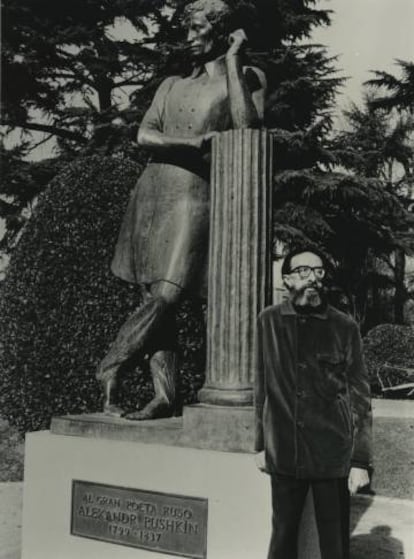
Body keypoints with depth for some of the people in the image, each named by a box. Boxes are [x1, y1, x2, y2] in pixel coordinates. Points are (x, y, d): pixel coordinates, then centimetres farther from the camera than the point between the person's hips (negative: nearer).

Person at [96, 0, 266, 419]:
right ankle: (164, 395, 2)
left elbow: (246, 127, -12)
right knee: (155, 297, -2)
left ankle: (110, 367, 3)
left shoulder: (246, 77, 9)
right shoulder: (172, 85, 20)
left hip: (195, 194, -4)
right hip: (153, 190, 4)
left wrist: (232, 59, -4)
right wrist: (195, 142, -10)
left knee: (168, 294, -15)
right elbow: (144, 136, 6)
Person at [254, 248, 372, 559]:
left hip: (333, 455, -1)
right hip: (283, 455, 1)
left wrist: (361, 460, -7)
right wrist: (261, 444, 7)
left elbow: (360, 398, -2)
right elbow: (262, 386, 7)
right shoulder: (269, 322, 2)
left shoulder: (344, 327, -3)